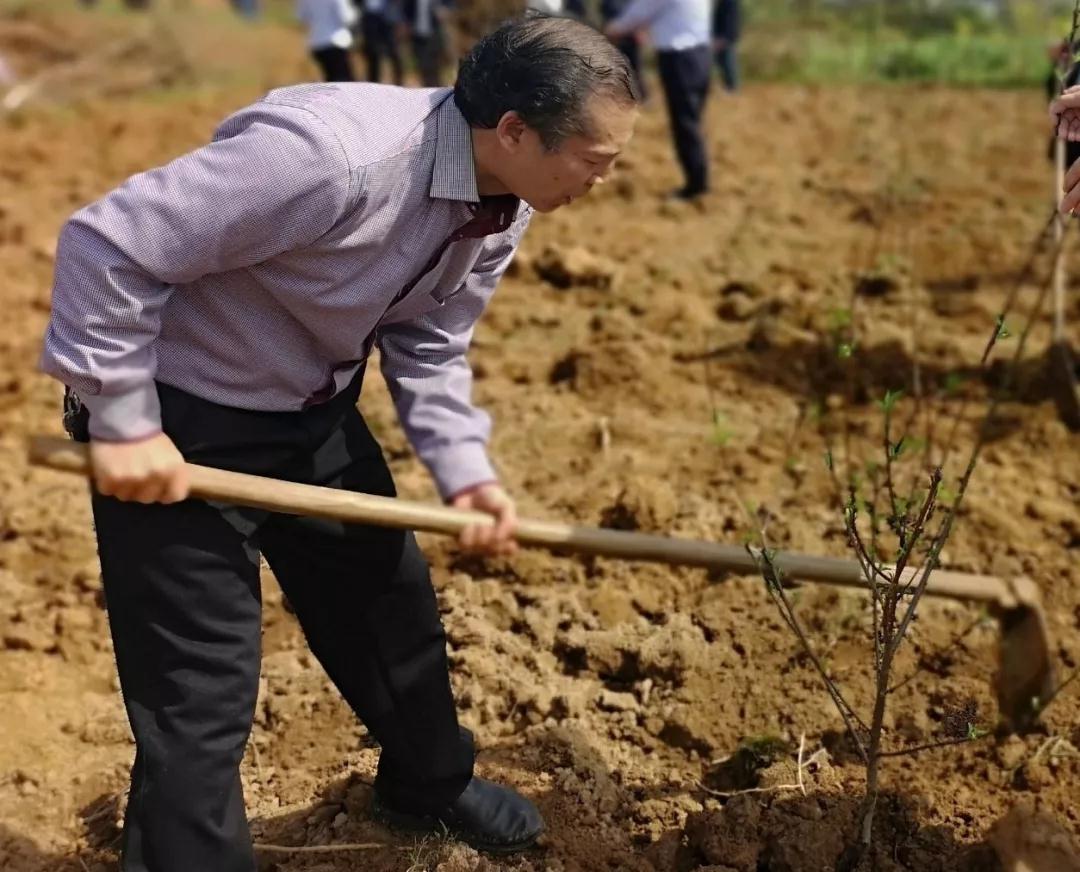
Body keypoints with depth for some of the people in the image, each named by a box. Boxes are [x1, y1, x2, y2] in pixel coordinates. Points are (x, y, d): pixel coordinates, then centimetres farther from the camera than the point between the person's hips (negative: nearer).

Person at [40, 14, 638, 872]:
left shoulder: (502, 208, -7)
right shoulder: (336, 154, -36)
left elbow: (428, 345, 4)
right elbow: (107, 244, -31)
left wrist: (464, 470, -10)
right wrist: (122, 421, -25)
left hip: (314, 413, 8)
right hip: (184, 423, -8)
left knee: (393, 600, 22)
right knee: (201, 700, -4)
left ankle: (430, 784, 49)